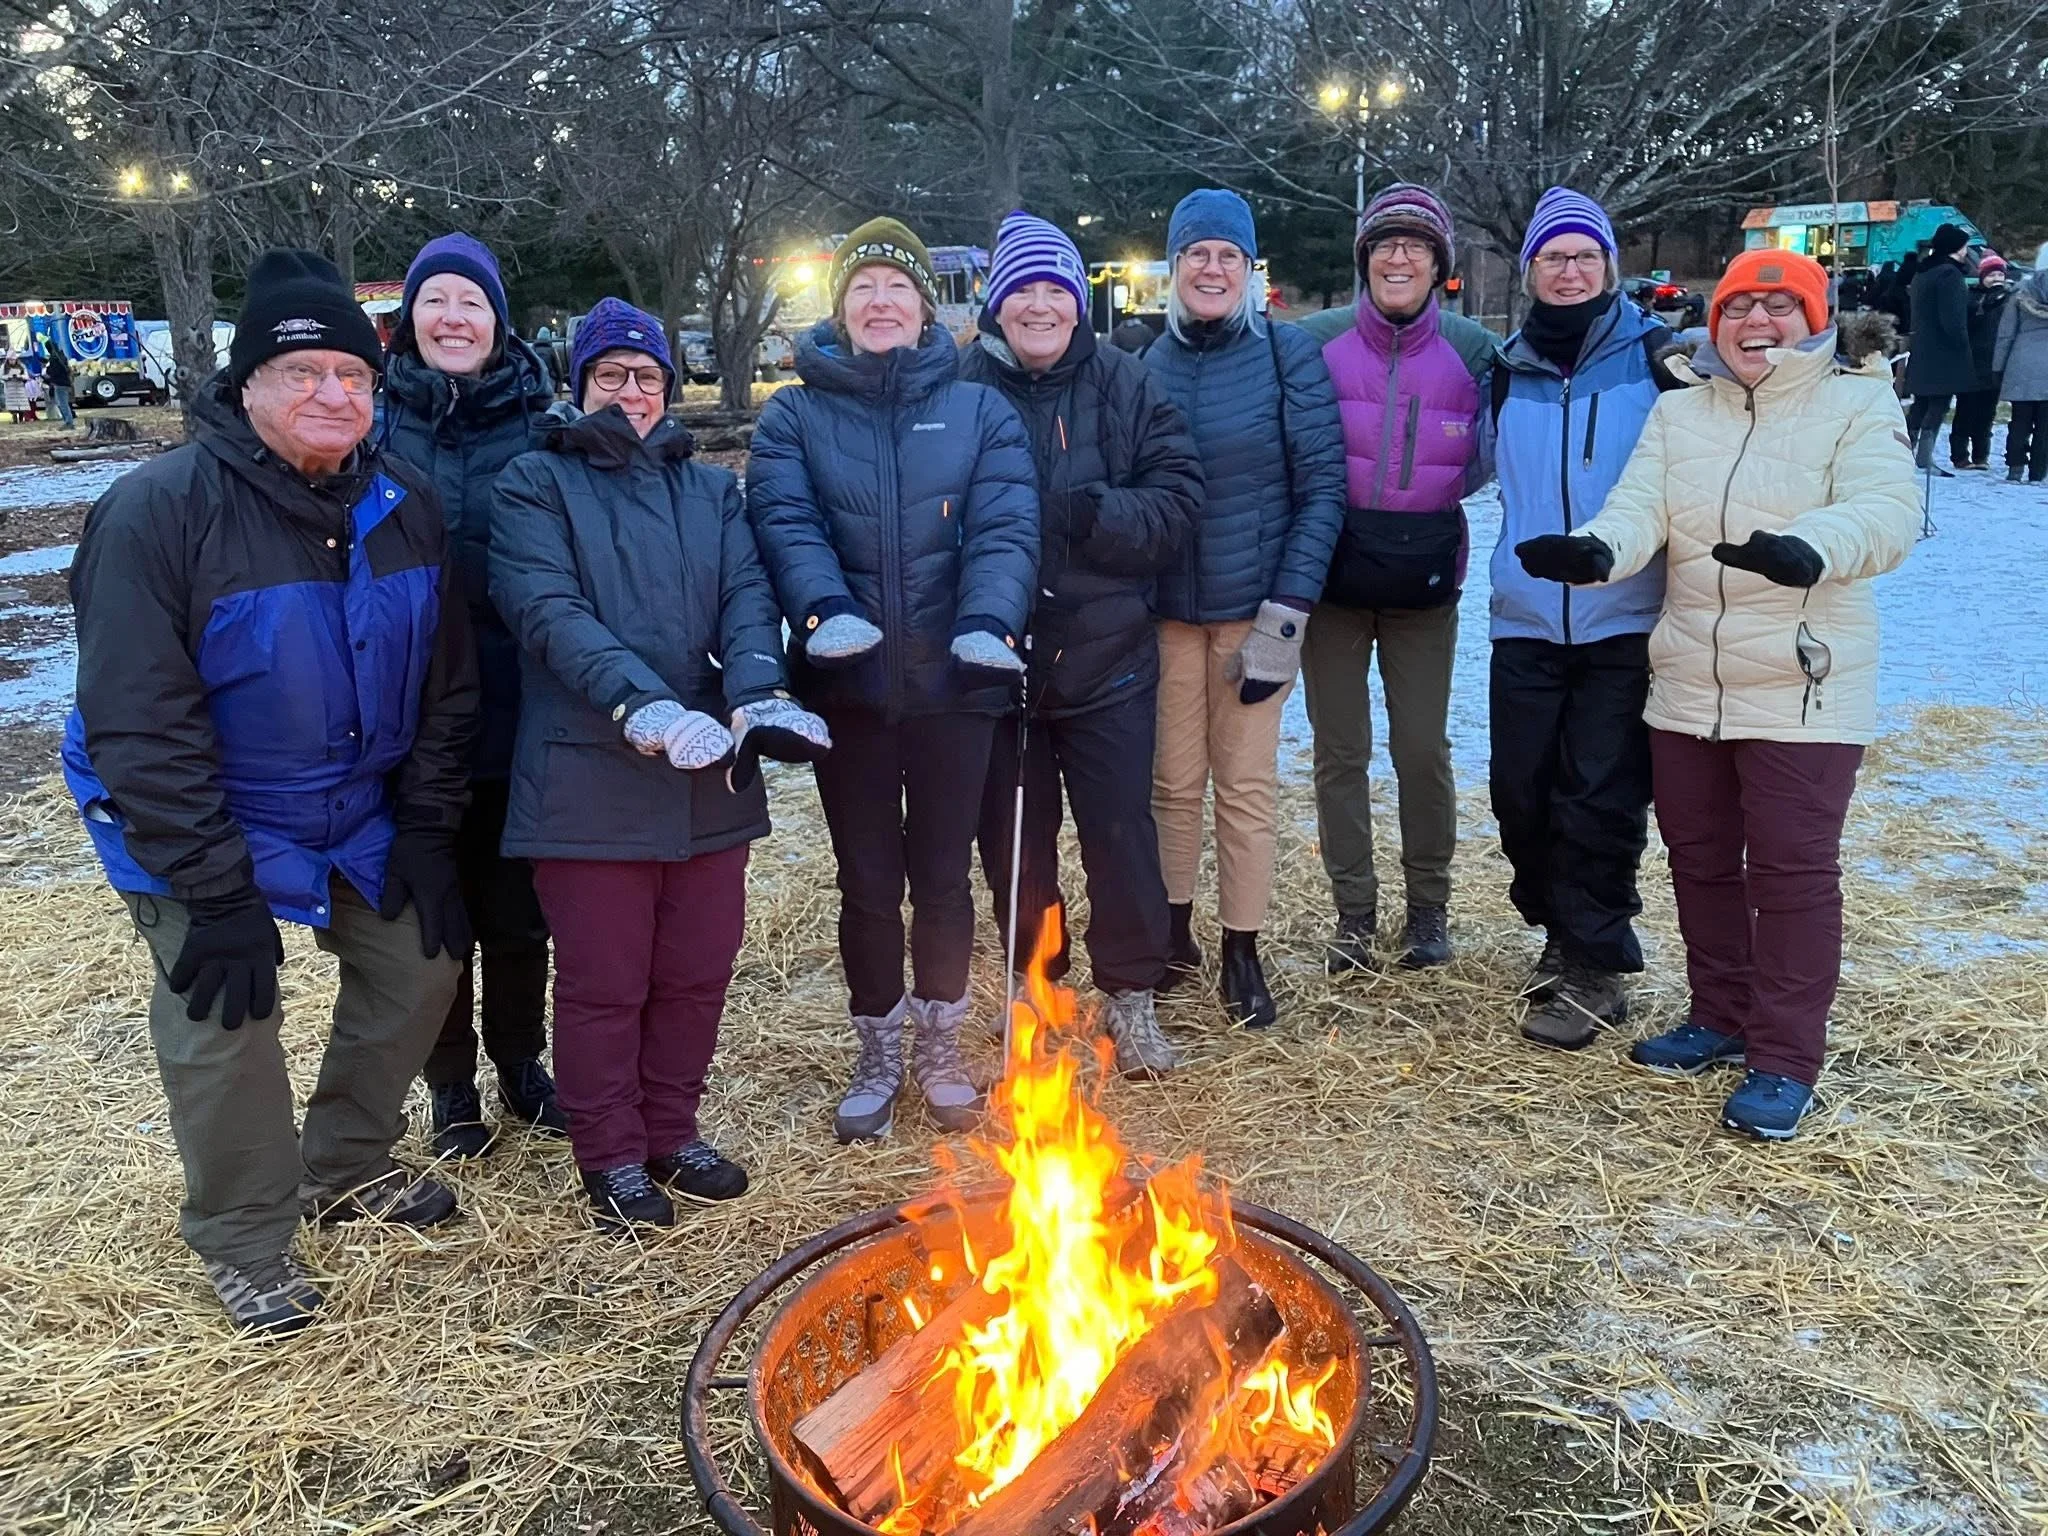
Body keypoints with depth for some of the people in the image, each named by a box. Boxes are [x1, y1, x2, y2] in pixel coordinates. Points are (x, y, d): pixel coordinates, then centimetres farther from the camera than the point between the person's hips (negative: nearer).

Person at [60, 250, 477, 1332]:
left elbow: (445, 683, 2)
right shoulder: (159, 509, -21)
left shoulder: (402, 506, -4)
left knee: (420, 964, 11)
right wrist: (216, 889, -22)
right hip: (206, 827, -5)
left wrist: (427, 828, -3)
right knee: (225, 1017, -7)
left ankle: (346, 1168, 34)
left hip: (363, 817, 6)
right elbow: (140, 724, -22)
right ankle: (245, 1242, 18)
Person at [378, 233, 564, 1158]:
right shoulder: (377, 424, 1)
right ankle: (451, 1086, 28)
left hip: (520, 709, 0)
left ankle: (520, 1065, 33)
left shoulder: (539, 424, 1)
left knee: (518, 906, 12)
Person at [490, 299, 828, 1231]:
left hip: (708, 775, 4)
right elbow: (548, 611, -13)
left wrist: (757, 691, -21)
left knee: (697, 968, 13)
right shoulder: (538, 484, 2)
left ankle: (671, 1131, 32)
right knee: (602, 979, 5)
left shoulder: (711, 491, 16)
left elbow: (748, 598, 0)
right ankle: (612, 1157, 23)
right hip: (589, 776, -4)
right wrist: (636, 701, -28)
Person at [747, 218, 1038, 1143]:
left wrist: (989, 620, -27)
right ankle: (875, 1054, 30)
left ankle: (938, 1047, 32)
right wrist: (824, 609, -30)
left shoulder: (979, 410, 5)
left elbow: (1005, 527, -8)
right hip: (848, 686, 0)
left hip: (954, 685, 0)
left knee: (942, 875, 11)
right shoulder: (794, 417, 5)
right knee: (868, 882, 10)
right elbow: (784, 524, -11)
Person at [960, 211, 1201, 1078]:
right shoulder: (962, 389, -1)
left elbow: (1176, 503, -5)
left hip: (1107, 656, 0)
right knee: (1013, 834, 13)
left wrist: (1090, 513, -21)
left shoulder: (1126, 386, 2)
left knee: (1119, 828, 5)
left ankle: (1130, 995, 23)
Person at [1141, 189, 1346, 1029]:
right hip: (1165, 610, 2)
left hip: (1253, 606, -2)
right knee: (1173, 779, 7)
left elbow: (1323, 487, -5)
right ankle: (1172, 934, 24)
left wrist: (1287, 612, -11)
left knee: (1246, 783, 3)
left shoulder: (1288, 354, -3)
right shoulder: (1146, 362, 4)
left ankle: (1242, 953, 17)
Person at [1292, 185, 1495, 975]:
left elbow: (1482, 460, 9)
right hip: (1334, 575, 0)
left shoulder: (1472, 349, -1)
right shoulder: (1319, 339, -2)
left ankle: (1429, 905, 23)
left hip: (1425, 580, 0)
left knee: (1423, 749, 5)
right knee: (1340, 752, 6)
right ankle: (1353, 911, 20)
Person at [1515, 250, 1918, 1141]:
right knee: (1699, 859, 14)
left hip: (1803, 690, -5)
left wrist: (1811, 548, -43)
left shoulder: (1857, 407, -4)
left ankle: (1785, 1060, 10)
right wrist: (1595, 551, -30)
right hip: (1687, 689, 5)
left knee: (1792, 869, -2)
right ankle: (1721, 1019, 31)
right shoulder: (1678, 414, 9)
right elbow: (1640, 509, -6)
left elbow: (1885, 514, -20)